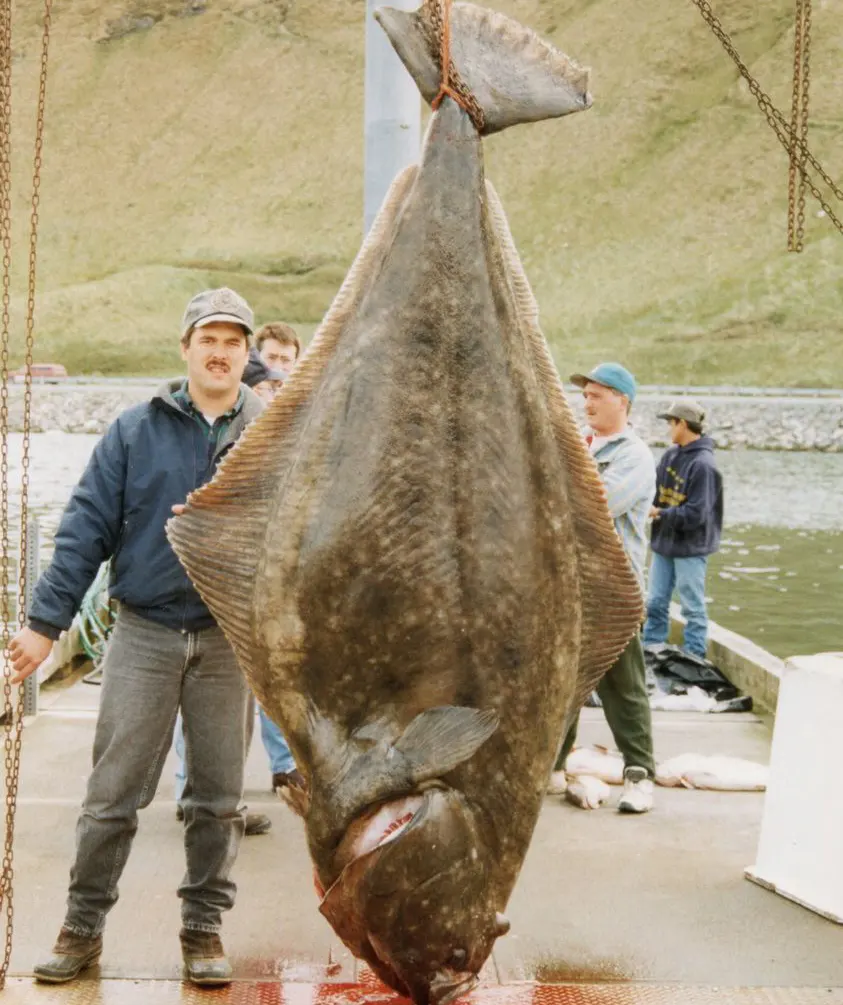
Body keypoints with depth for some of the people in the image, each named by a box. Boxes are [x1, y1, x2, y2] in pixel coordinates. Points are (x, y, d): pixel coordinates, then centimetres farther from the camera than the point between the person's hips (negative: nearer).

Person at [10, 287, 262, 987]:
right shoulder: (136, 431, 2)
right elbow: (86, 529, -1)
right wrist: (46, 622, -5)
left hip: (229, 640, 1)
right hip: (144, 635, 0)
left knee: (218, 797, 9)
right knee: (113, 792, 3)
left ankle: (204, 928, 24)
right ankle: (83, 927, 20)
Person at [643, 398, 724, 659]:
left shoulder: (703, 464, -18)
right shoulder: (670, 455, 5)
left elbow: (696, 514, -20)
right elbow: (656, 489, 14)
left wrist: (659, 514, -14)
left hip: (690, 548, -7)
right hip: (664, 542, 8)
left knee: (693, 607, 3)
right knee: (656, 603, 14)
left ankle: (694, 658, 13)